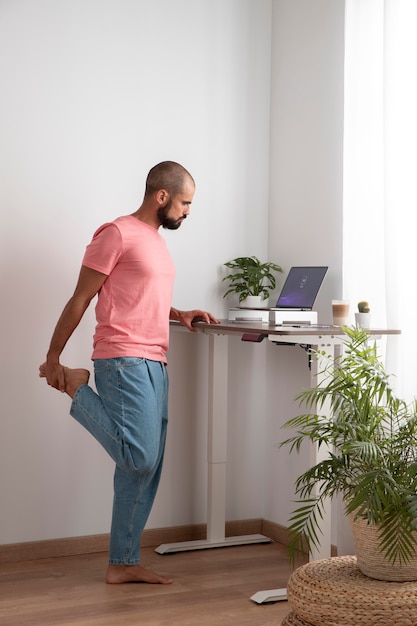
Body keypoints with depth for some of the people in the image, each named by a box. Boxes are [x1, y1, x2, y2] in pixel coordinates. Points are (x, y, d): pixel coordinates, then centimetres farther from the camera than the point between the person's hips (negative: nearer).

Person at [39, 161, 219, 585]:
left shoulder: (157, 242, 21)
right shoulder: (117, 235, -7)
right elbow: (80, 300, -7)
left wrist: (180, 315, 14)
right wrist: (53, 358, -6)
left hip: (154, 366, 9)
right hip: (124, 362, -9)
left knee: (143, 470, 7)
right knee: (140, 458, -17)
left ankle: (123, 563, 15)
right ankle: (78, 388, 3)